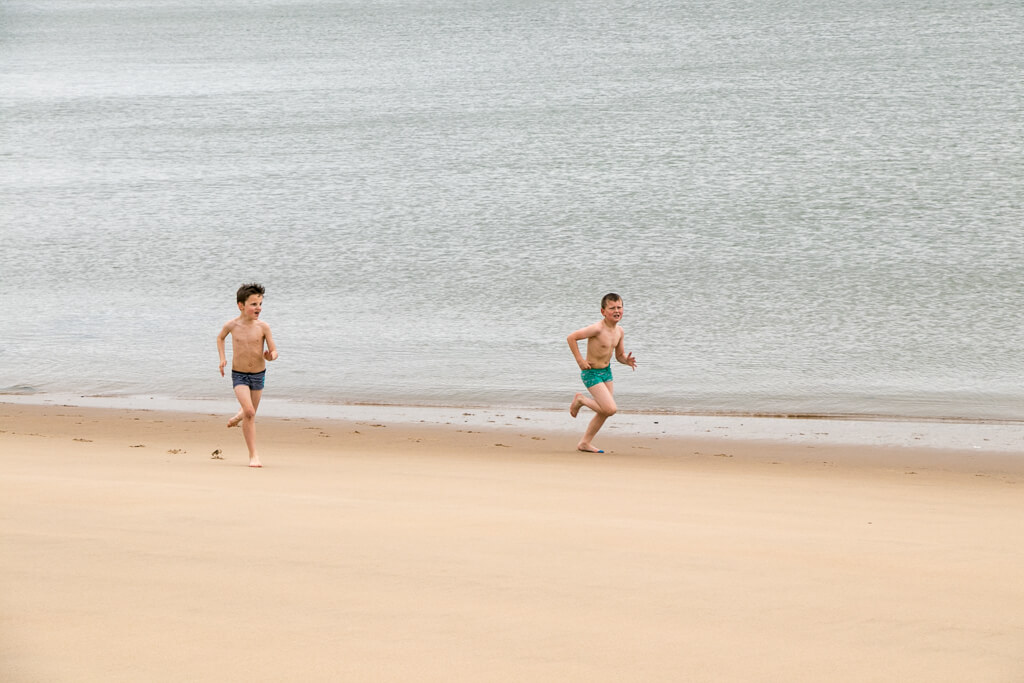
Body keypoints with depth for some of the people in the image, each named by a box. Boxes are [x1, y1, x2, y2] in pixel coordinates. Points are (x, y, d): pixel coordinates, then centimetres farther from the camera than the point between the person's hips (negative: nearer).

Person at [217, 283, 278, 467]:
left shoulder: (263, 327, -11)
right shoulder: (232, 325, -8)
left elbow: (274, 352, -7)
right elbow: (220, 337, 15)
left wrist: (270, 356, -31)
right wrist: (222, 358, 3)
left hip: (258, 375, 2)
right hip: (239, 375, -2)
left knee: (250, 413, 17)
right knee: (249, 411, -19)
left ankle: (239, 416, 56)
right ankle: (253, 455, -13)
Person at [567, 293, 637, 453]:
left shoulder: (620, 332, 1)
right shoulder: (597, 329, -23)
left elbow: (619, 355, 12)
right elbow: (571, 338, -21)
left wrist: (627, 360, -11)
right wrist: (580, 360, -20)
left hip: (606, 371, 8)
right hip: (592, 373, -8)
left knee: (604, 412, 13)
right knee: (610, 409, -15)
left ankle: (585, 443, 27)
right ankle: (580, 400, 8)